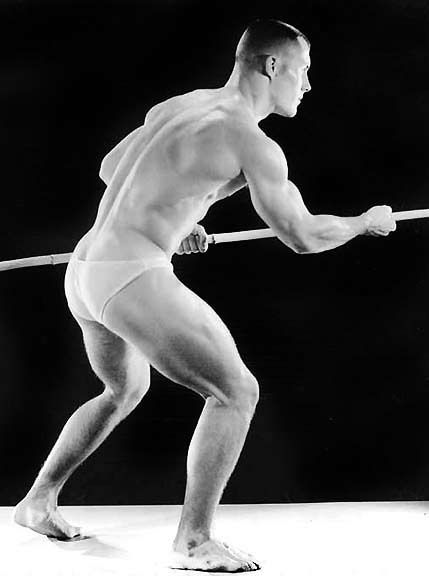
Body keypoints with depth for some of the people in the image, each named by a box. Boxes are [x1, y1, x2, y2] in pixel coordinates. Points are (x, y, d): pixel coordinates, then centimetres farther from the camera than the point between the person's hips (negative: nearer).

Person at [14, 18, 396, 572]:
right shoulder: (253, 144, -9)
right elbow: (302, 237, -5)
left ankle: (37, 502, 36)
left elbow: (110, 169, 28)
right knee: (236, 392, -2)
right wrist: (367, 221, 12)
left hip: (84, 270, 9)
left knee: (125, 389, 31)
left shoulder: (175, 106, 17)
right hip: (133, 277, -9)